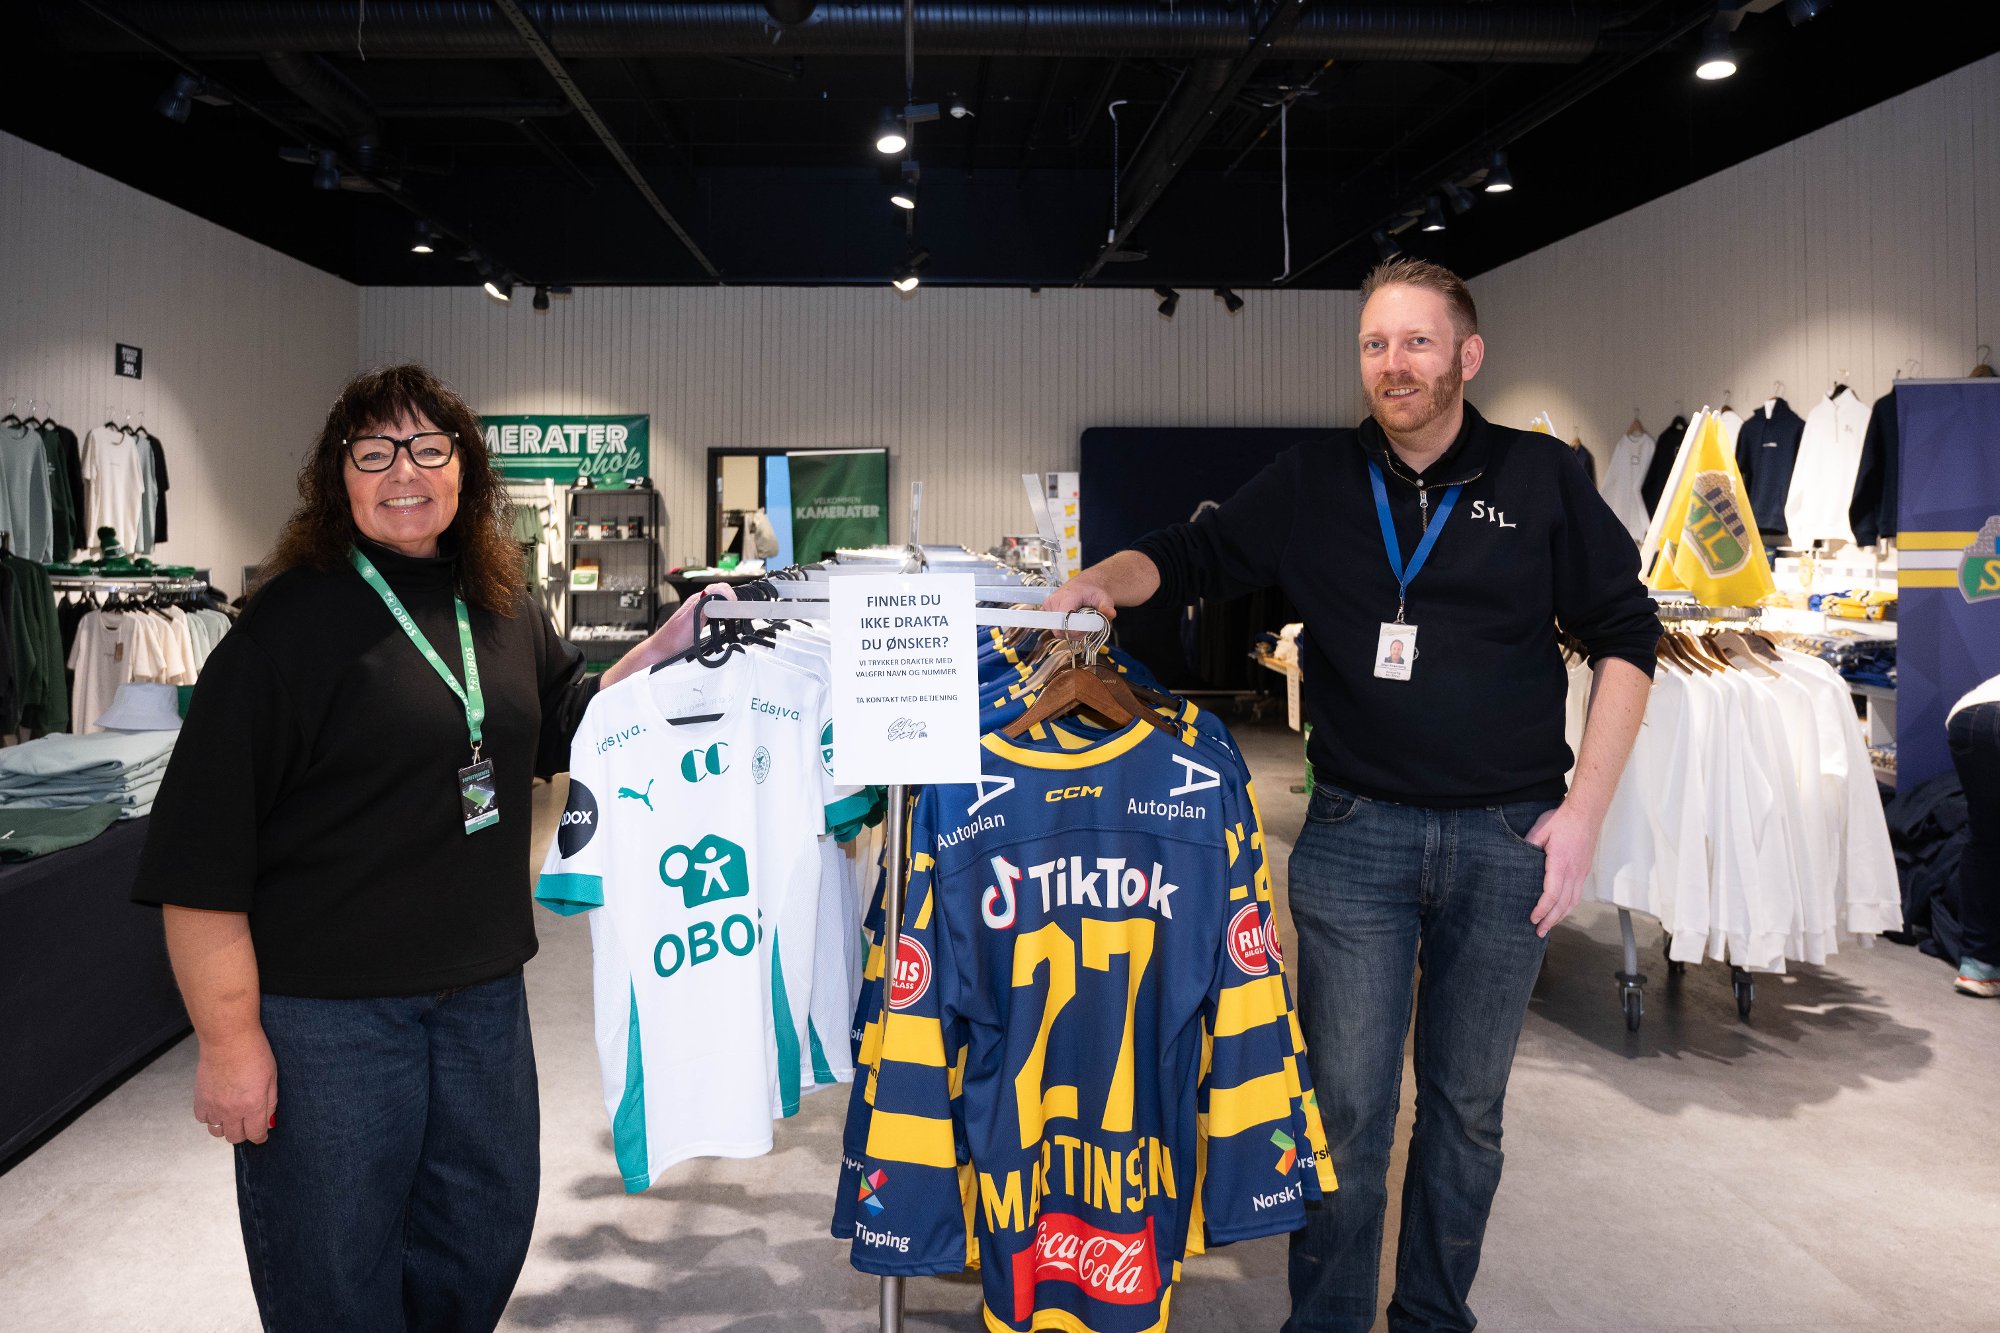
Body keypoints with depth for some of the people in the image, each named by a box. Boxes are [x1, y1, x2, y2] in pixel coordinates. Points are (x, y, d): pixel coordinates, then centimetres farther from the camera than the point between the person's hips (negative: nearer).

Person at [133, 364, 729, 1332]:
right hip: (324, 1005, -6)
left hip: (482, 988, 6)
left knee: (488, 1229, 20)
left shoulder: (503, 611, 6)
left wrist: (668, 649, 6)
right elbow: (201, 855, -15)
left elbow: (566, 726, 21)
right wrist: (228, 1035, -16)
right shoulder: (294, 620, -13)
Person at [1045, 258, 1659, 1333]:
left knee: (1466, 1104, 14)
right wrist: (1105, 582, -15)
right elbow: (1186, 559, 9)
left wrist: (1583, 810, -2)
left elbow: (1624, 636, 4)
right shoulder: (1310, 485, 4)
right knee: (1346, 1105, 3)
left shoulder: (1542, 480, 1)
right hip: (1354, 833, 0)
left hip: (1505, 840, 1)